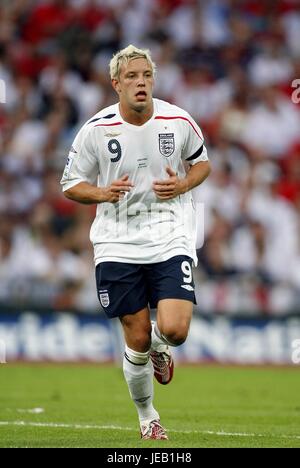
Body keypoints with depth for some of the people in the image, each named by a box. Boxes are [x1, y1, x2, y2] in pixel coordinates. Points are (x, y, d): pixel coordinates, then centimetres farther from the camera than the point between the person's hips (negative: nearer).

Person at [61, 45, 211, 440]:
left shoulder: (179, 122, -4)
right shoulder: (96, 130, -7)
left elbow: (202, 162, 14)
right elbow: (71, 184, 3)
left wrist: (182, 185, -8)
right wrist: (103, 193, -17)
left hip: (171, 238, 0)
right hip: (118, 244, 0)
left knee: (174, 329, -17)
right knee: (137, 339, 2)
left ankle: (160, 347, 22)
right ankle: (147, 415, 26)